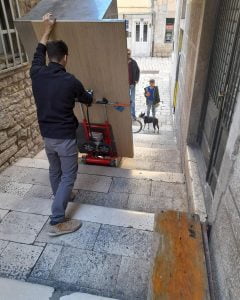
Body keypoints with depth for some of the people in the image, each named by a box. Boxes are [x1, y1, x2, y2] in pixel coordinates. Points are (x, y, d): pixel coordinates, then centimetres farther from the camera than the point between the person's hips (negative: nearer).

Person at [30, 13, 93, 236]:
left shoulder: (36, 74, -4)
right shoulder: (70, 81, -16)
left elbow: (38, 53, 19)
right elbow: (86, 99, 4)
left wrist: (47, 29, 25)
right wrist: (91, 98, 28)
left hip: (46, 135, 6)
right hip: (65, 137, -6)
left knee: (54, 170, 25)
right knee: (68, 175, 4)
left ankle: (60, 197, 48)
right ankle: (57, 222, 6)